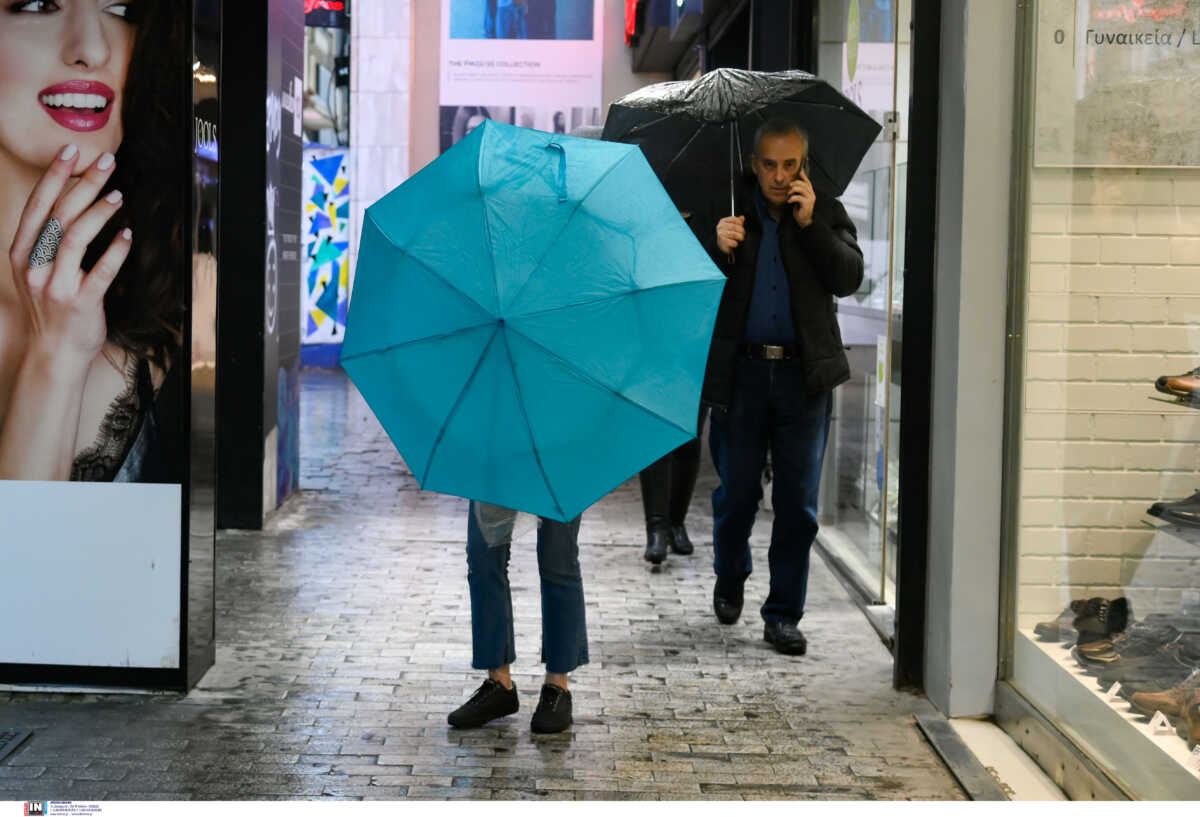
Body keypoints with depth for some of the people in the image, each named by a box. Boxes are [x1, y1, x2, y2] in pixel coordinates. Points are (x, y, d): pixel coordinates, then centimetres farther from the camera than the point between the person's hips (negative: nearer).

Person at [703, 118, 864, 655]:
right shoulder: (728, 212, 5)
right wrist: (719, 248, -20)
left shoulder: (826, 213, 8)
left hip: (804, 376, 1)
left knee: (797, 501, 1)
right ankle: (730, 578, 36)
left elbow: (849, 278, -5)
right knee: (737, 491, 7)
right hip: (741, 372, 0)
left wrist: (810, 223, -12)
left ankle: (784, 615, 11)